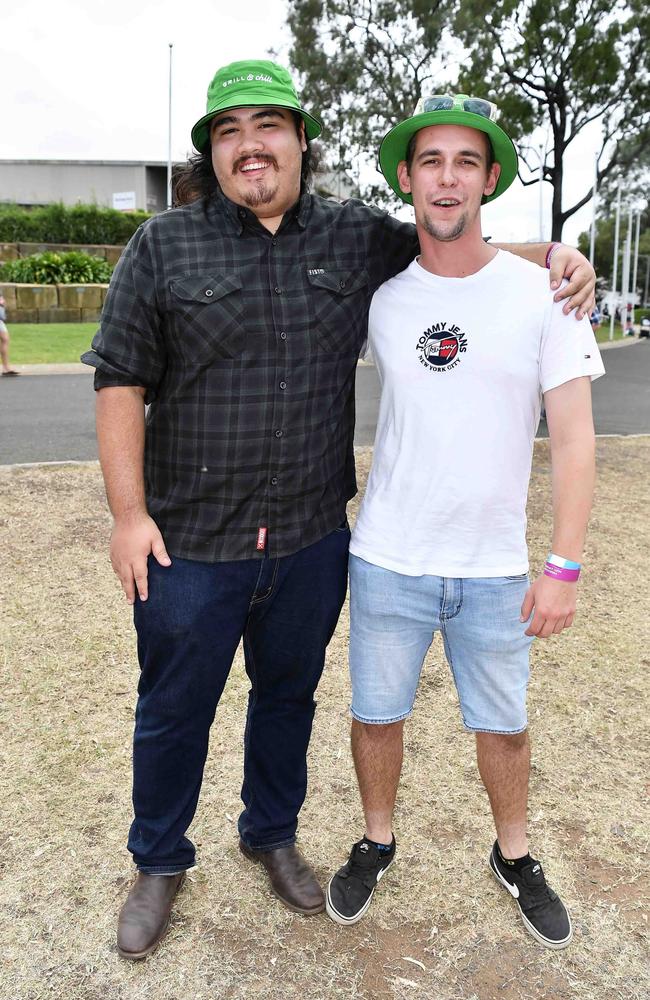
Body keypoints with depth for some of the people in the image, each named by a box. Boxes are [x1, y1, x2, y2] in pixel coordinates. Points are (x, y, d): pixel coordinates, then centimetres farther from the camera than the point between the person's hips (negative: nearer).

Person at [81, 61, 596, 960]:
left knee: (289, 697, 21)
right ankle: (160, 862, 39)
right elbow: (121, 381, -5)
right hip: (190, 547, -2)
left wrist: (550, 257, -3)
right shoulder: (164, 247, -4)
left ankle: (272, 834, 46)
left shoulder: (358, 240, 3)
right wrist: (129, 512, -10)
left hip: (311, 544, 3)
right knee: (174, 713, 14)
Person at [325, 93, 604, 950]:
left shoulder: (541, 293, -8)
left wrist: (564, 568, -12)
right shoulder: (380, 298, -2)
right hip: (387, 559, 1)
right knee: (377, 715, 14)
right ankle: (377, 844, 41)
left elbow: (574, 437, -7)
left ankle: (514, 858, 42)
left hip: (495, 567, -1)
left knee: (503, 725, 15)